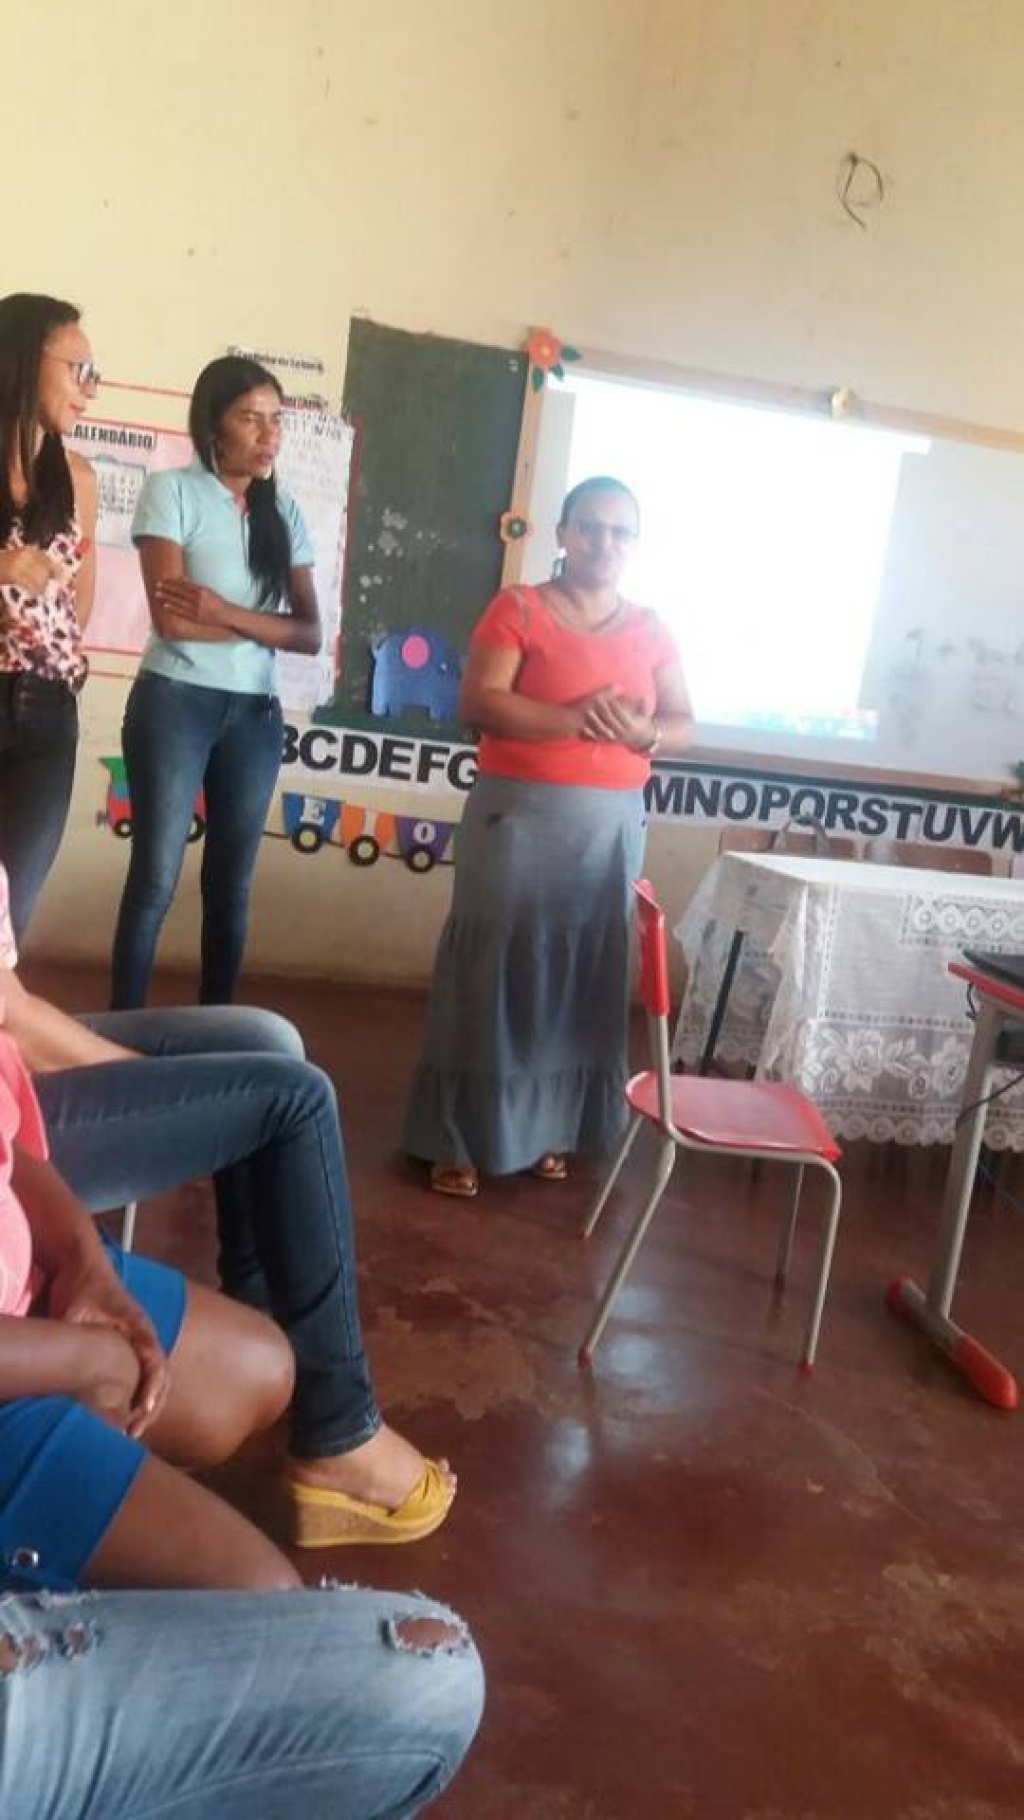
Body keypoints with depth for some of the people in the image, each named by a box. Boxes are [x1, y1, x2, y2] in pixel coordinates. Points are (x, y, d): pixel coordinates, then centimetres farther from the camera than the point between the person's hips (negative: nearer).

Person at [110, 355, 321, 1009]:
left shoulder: (286, 513, 9)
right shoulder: (172, 491, -3)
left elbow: (311, 635, 0)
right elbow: (173, 619, -14)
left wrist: (227, 613, -13)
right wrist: (266, 624, -6)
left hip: (256, 713, 4)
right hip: (175, 703, -4)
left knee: (232, 884, 8)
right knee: (156, 879, -3)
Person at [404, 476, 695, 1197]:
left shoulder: (650, 630, 12)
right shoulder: (518, 608, 0)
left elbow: (684, 725, 10)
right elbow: (479, 703, -11)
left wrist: (641, 732, -13)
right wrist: (574, 720, -22)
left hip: (612, 823, 4)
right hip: (519, 811, -4)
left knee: (584, 972, 7)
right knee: (494, 966, -3)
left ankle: (550, 1128, 21)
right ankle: (459, 1138, 6)